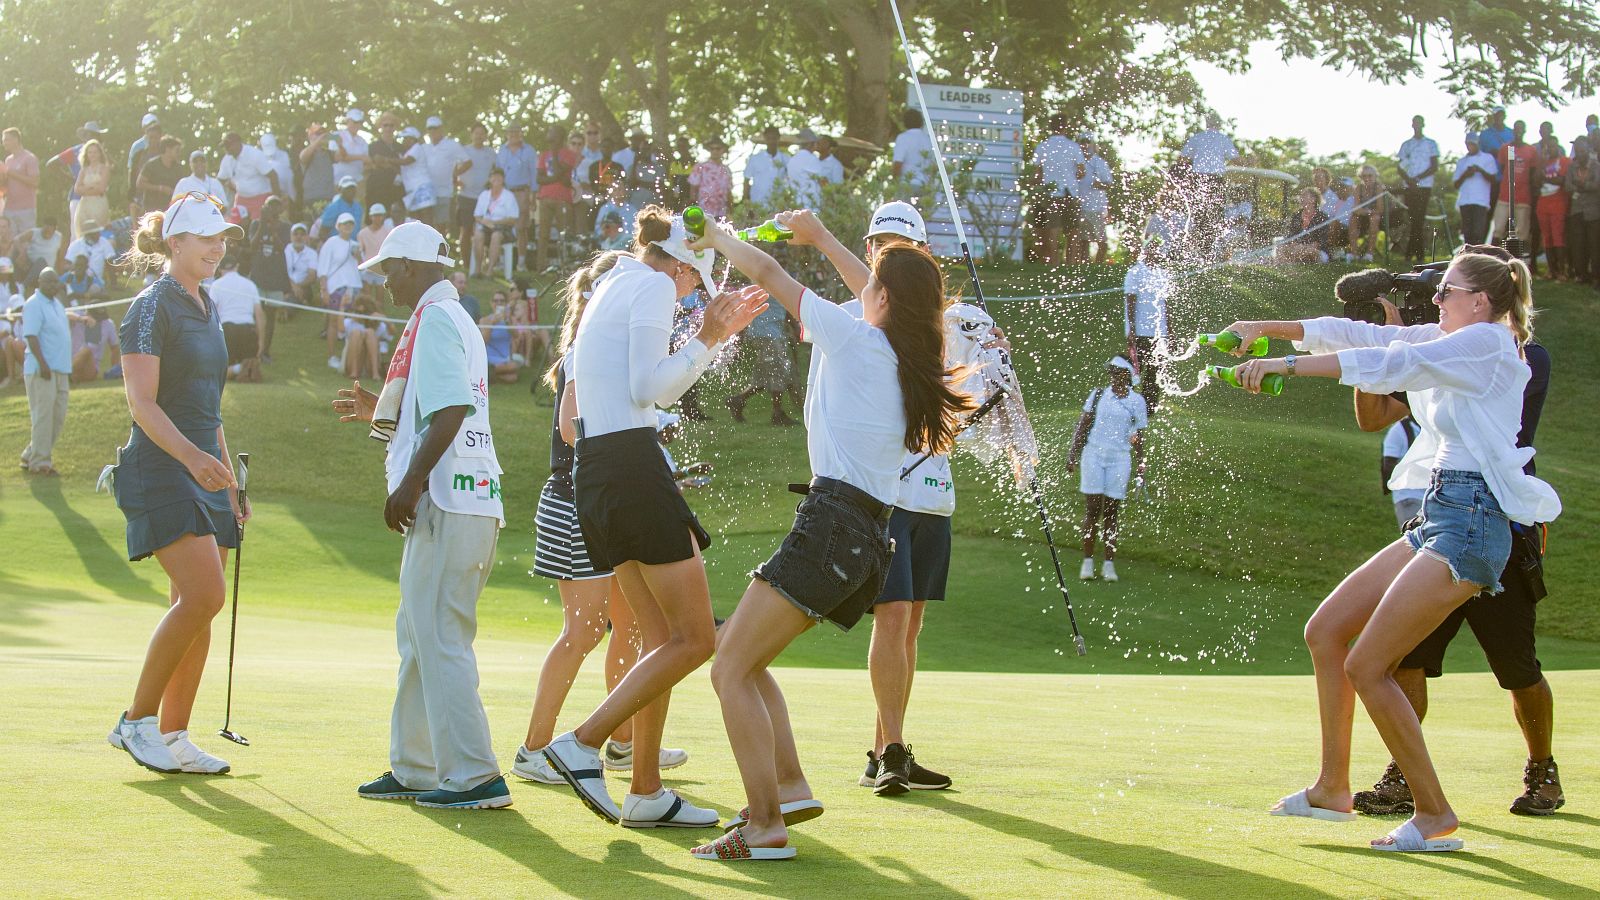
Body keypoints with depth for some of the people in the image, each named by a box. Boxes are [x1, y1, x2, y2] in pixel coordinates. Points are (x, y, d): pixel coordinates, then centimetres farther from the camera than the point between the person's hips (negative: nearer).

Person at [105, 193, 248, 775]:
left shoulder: (206, 308, 18)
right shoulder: (152, 307, -7)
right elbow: (142, 402, -15)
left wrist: (229, 479, 23)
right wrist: (191, 455, -29)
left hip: (204, 474, 8)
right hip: (160, 471, -8)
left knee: (196, 608, 5)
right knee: (204, 595, -18)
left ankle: (173, 737, 9)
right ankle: (136, 721, -7)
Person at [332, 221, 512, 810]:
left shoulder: (435, 319, -10)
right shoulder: (453, 319, 21)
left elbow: (449, 413, -21)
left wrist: (409, 485, -21)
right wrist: (382, 411, 27)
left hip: (447, 500, -11)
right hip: (459, 502, 11)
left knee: (439, 639, -9)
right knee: (419, 636, 17)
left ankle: (475, 777, -9)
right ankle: (413, 768, 24)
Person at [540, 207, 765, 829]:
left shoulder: (613, 285, 24)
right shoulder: (654, 287, -4)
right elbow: (648, 388, -14)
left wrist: (714, 335, 29)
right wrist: (706, 340, -5)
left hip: (594, 472, 10)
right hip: (633, 462, -10)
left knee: (662, 638, 11)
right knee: (695, 639, -7)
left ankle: (646, 793, 8)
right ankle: (581, 743, -10)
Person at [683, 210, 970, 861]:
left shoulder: (854, 336, -4)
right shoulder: (909, 357, 16)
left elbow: (767, 272, 3)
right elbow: (888, 303, 37)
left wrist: (720, 239, 21)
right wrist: (822, 238, 45)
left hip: (832, 522, -9)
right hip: (872, 537, 9)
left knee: (731, 669, -10)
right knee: (740, 656, 19)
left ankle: (766, 827, -17)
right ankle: (789, 788, 11)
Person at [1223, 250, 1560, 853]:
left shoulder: (1486, 341, -10)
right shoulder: (1454, 340, 18)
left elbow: (1388, 364, -19)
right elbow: (1367, 337, 14)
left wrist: (1282, 365, -20)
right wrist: (1269, 329, 5)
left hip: (1468, 522, -10)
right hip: (1438, 518, 10)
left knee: (1366, 666, -12)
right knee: (1325, 630, 9)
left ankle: (1435, 818, -3)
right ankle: (1333, 789, 16)